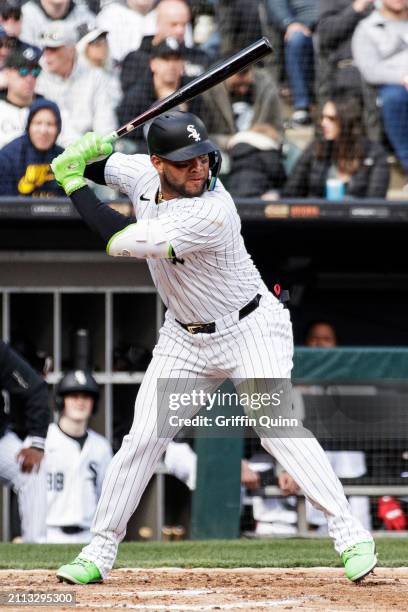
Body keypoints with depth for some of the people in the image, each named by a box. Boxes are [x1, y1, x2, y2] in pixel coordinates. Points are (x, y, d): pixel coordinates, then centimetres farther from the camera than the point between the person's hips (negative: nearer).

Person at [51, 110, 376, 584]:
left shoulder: (212, 212, -32)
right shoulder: (143, 174, -10)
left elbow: (124, 242, -35)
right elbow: (99, 165, 9)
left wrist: (74, 184, -25)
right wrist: (76, 163, -17)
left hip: (249, 329, -6)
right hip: (185, 339, 6)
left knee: (278, 428, -22)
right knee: (142, 437, 3)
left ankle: (349, 534, -17)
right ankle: (99, 552, 13)